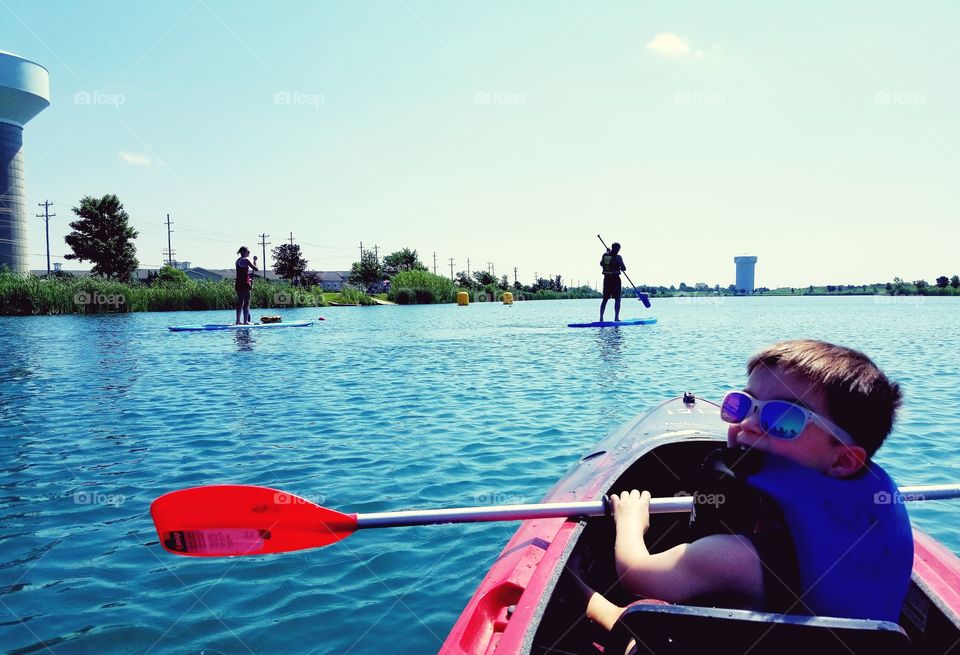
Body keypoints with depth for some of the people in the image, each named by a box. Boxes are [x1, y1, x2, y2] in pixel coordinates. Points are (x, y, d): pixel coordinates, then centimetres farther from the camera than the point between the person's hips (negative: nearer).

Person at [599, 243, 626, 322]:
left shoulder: (605, 255, 4)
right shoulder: (618, 257, -11)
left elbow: (601, 264, 22)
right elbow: (623, 268, -9)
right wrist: (620, 266, 14)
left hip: (606, 278, 5)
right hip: (615, 279, -5)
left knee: (605, 299, 10)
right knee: (617, 299, 1)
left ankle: (601, 318, 8)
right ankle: (616, 318, -4)